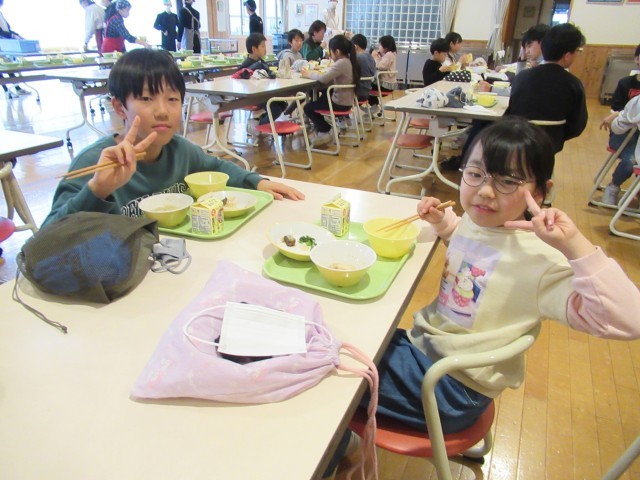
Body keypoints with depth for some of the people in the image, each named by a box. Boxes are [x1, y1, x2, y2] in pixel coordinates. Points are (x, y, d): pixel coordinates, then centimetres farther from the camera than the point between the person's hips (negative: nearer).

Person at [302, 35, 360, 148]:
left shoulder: (341, 63, -22)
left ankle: (324, 132, 11)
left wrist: (309, 74, -11)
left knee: (308, 108, 5)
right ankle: (325, 128, 30)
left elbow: (324, 79, -28)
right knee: (319, 99, 30)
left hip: (340, 103, -9)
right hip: (346, 101, 9)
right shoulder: (348, 61, 7)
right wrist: (314, 74, -3)